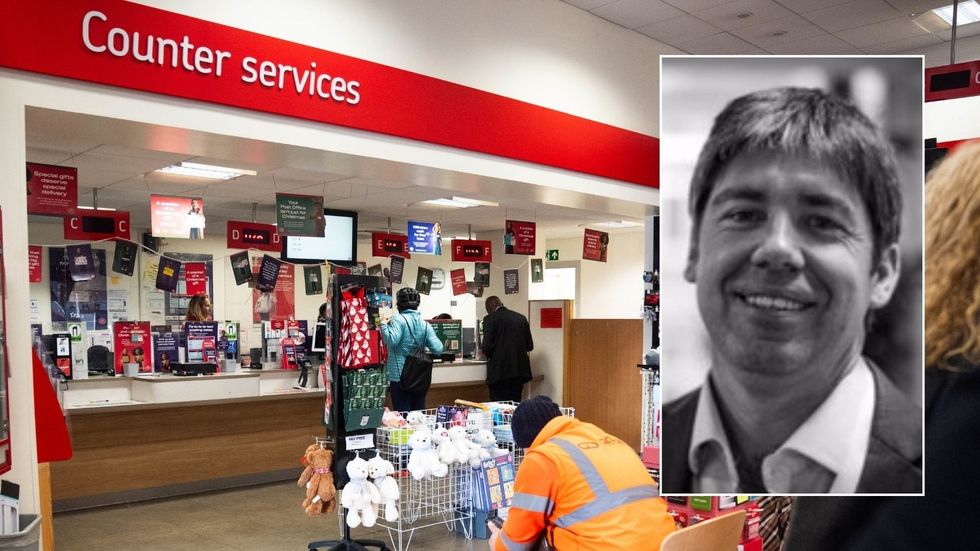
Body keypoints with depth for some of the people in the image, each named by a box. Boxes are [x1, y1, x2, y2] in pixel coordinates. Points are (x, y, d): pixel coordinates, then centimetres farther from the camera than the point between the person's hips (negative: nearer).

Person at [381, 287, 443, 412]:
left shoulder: (398, 319, -10)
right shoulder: (425, 324, 6)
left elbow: (391, 340, -26)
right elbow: (438, 349, 0)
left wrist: (384, 325, -9)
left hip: (400, 377, -5)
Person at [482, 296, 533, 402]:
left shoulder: (490, 319, -5)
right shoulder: (521, 318, 9)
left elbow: (487, 347, -11)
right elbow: (530, 346, 10)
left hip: (499, 371, -5)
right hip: (520, 370, 5)